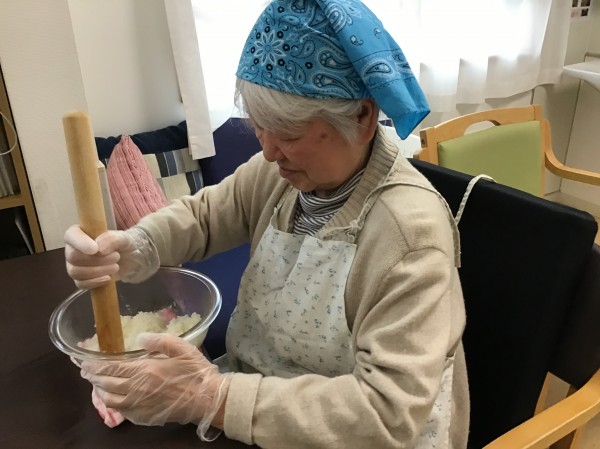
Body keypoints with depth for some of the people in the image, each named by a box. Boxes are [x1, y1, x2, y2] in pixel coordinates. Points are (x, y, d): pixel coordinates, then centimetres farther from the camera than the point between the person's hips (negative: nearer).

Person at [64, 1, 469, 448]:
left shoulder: (410, 230, -29)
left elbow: (390, 412, -30)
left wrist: (214, 398, -35)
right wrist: (131, 247, -17)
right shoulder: (287, 168, -9)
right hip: (258, 389, 6)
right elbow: (205, 214, 5)